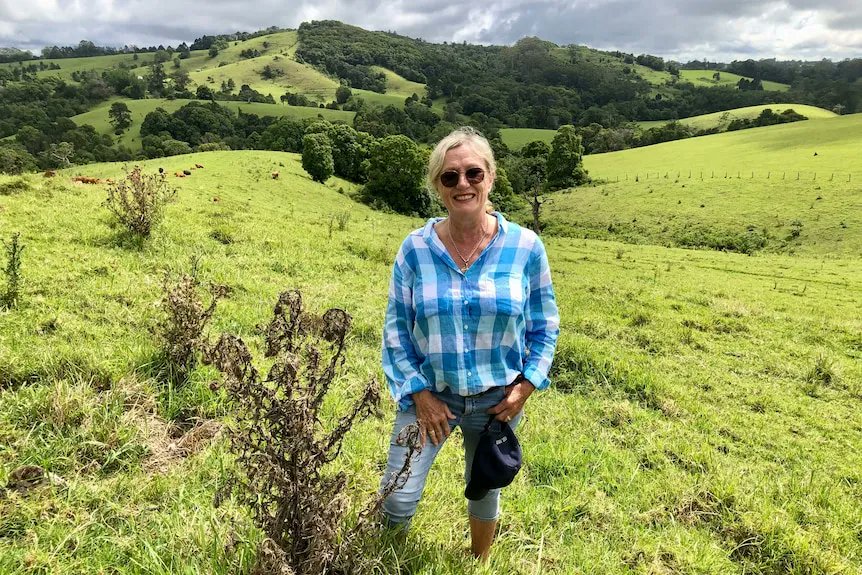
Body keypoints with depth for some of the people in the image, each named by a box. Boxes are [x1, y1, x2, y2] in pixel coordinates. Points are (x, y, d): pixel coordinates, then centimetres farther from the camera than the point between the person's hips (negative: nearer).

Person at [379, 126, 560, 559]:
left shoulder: (525, 247, -11)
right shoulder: (415, 248, -11)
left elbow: (544, 325, 1)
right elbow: (396, 328, -4)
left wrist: (527, 385, -8)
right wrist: (419, 393, -9)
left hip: (497, 396, 1)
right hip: (429, 391, 0)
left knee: (485, 492, 20)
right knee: (398, 498, -2)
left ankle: (478, 563, 52)